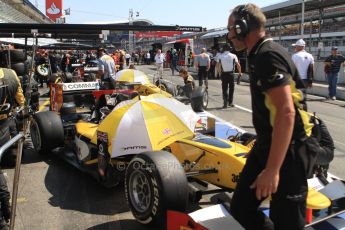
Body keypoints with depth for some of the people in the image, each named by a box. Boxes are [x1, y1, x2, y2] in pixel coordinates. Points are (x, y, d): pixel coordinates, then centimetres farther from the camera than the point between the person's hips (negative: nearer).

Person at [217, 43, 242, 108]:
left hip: (224, 74, 0)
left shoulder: (220, 56, 2)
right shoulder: (233, 56, 1)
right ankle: (230, 102, 16)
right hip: (231, 74, 0)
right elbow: (238, 65, -3)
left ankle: (225, 101, -12)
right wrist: (240, 72, 8)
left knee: (224, 88, 6)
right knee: (231, 88, 11)